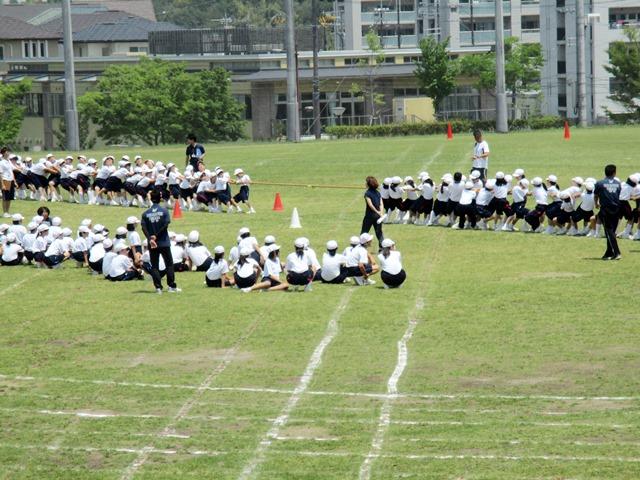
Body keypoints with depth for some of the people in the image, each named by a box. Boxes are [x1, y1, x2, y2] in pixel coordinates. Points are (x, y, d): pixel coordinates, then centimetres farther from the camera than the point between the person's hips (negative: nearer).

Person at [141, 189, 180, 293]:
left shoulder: (146, 213, 1)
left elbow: (144, 227, -10)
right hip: (164, 243, -1)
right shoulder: (164, 211, -3)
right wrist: (156, 236, -11)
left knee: (154, 266, 7)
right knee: (169, 264, 8)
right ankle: (172, 286, 4)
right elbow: (166, 224, -13)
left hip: (152, 243, 1)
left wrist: (150, 238, -18)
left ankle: (158, 287, -1)